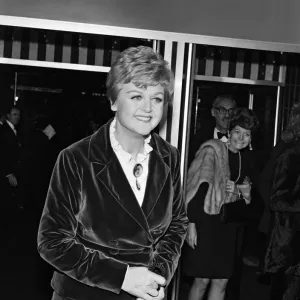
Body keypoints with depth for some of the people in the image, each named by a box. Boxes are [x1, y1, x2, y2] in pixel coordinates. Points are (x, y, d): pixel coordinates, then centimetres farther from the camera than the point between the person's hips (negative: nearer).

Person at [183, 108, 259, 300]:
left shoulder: (246, 158, 9)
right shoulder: (212, 150, -10)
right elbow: (196, 189, -14)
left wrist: (238, 190, -5)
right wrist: (191, 224, -18)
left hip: (231, 226, 6)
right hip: (207, 222, -6)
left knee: (222, 281, 8)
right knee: (202, 280, -1)